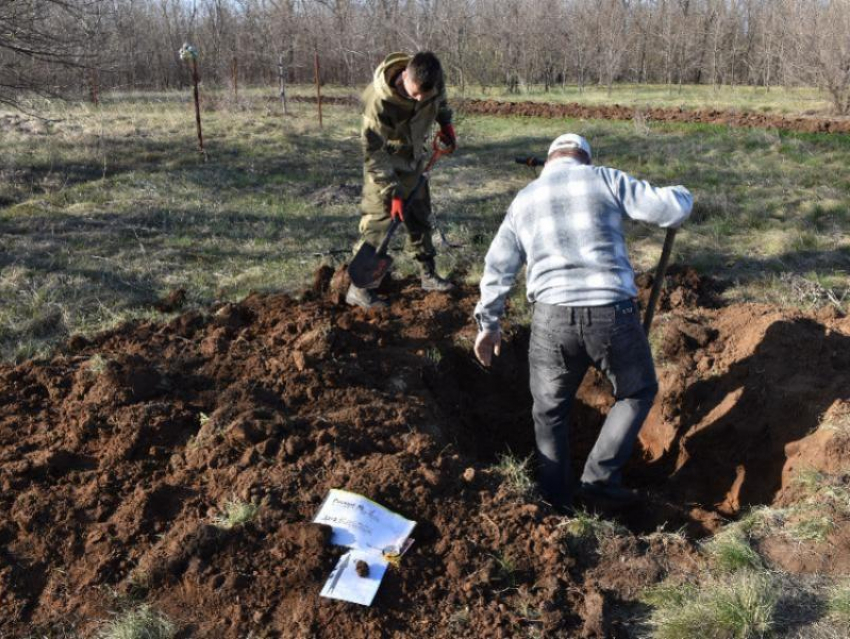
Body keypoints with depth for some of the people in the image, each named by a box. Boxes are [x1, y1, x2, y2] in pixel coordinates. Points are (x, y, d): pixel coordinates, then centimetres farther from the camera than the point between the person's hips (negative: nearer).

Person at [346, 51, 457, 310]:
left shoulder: (433, 81, -17)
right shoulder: (379, 99, -34)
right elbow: (373, 152, -28)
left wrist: (446, 123, 1)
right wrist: (393, 192, -28)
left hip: (415, 161, 6)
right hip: (384, 164, -6)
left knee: (420, 217, 13)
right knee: (376, 222, -8)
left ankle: (428, 274, 27)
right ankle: (358, 288, -1)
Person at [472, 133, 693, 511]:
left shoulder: (524, 199, 16)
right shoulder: (605, 179, 5)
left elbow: (498, 267, 16)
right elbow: (672, 209, 0)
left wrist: (488, 324, 24)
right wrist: (681, 196, 24)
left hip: (552, 319, 2)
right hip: (613, 314, -2)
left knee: (549, 412, 21)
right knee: (638, 392, 24)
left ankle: (556, 503, 27)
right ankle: (599, 477, 19)